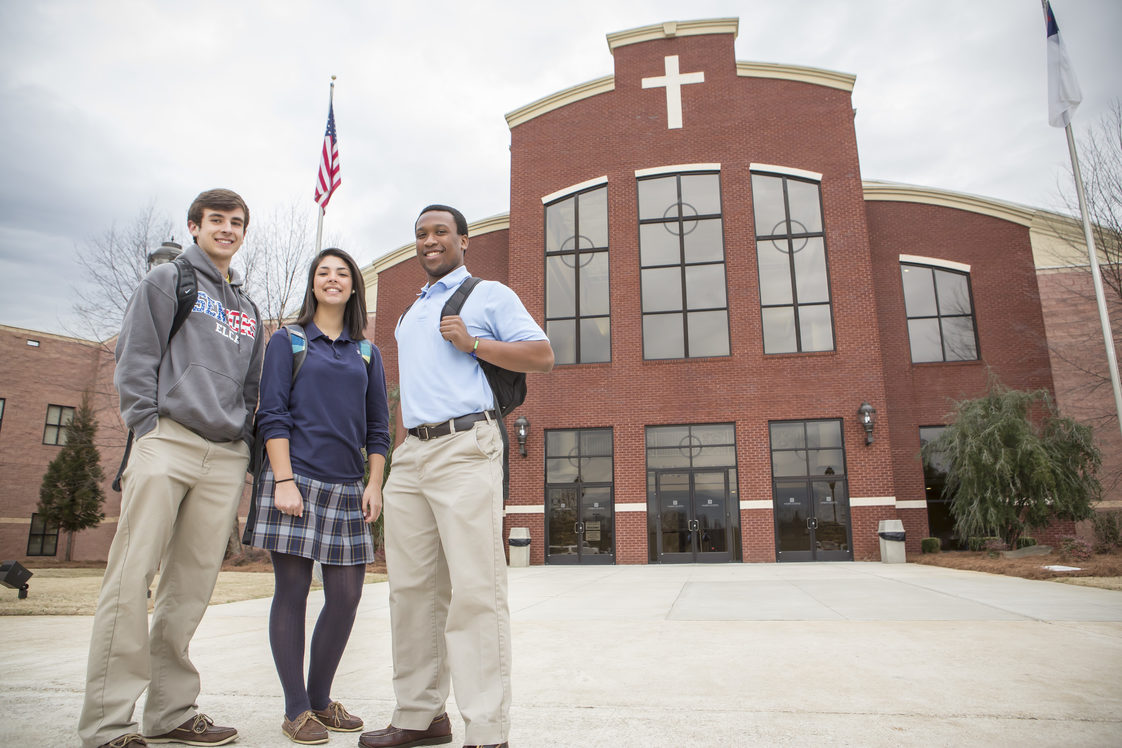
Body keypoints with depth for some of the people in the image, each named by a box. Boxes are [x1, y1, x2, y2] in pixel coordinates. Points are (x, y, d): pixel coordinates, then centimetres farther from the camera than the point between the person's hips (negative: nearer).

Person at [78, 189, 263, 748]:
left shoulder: (248, 309, 24)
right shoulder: (167, 281, 10)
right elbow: (134, 360, 1)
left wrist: (243, 441, 12)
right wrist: (149, 430, -8)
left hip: (226, 457, 5)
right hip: (168, 443, -4)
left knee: (191, 588, 5)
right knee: (131, 581, -5)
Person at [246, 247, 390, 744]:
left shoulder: (367, 353, 16)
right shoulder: (287, 341, 7)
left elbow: (378, 428, 14)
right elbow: (272, 415, -1)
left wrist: (375, 484, 3)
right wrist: (284, 480, -12)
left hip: (346, 486, 4)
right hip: (296, 480, -3)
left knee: (345, 596, 3)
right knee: (292, 592, 0)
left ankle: (320, 698, 21)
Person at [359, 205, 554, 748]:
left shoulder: (489, 295, 8)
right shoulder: (410, 314, 27)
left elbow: (542, 355, -2)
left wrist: (473, 343, -10)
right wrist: (397, 451, 19)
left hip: (465, 446, -7)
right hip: (410, 456, 7)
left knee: (474, 590, -10)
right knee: (412, 587, 7)